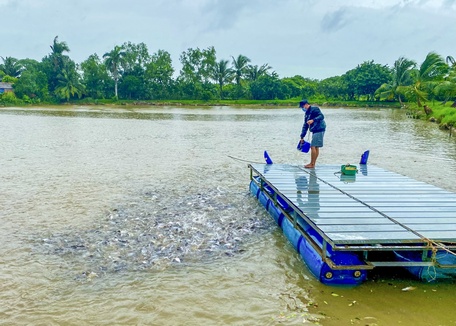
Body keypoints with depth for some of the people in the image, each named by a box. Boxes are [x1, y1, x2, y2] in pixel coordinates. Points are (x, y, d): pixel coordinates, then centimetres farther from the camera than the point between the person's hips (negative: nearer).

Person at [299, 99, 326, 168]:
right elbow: (305, 126, 20)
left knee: (313, 146, -10)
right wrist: (302, 137, 17)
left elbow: (321, 116, -19)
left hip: (319, 130, -9)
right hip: (315, 131, 9)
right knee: (316, 147, 10)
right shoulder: (307, 114, 19)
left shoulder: (314, 109, -7)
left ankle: (312, 164, -5)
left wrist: (313, 120, -31)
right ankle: (313, 163, 13)